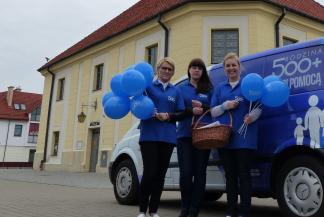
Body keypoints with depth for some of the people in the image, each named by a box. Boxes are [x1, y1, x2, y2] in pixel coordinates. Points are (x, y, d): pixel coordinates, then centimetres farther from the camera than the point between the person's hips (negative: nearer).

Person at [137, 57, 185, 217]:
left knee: (160, 174, 5)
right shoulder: (148, 86, 6)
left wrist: (168, 116, -9)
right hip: (149, 136, -3)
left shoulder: (176, 91, 14)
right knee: (149, 172, -7)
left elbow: (181, 114, 9)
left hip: (168, 137, 3)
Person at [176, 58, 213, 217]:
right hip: (185, 134, 0)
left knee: (199, 173, 2)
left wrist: (202, 106, -11)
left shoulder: (209, 89, 12)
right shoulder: (181, 88, 11)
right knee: (186, 172, -6)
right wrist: (191, 110, -16)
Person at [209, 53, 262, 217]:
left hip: (244, 138, -3)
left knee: (243, 175, -1)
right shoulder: (220, 88, 16)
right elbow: (212, 112, 12)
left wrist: (252, 116, -20)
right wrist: (225, 106, -8)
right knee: (230, 175, 9)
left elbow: (258, 107, 1)